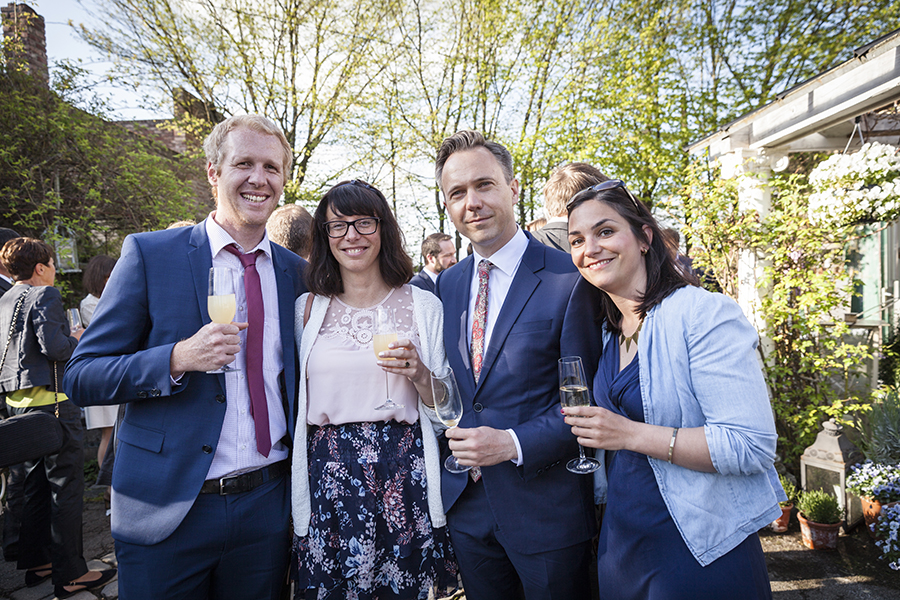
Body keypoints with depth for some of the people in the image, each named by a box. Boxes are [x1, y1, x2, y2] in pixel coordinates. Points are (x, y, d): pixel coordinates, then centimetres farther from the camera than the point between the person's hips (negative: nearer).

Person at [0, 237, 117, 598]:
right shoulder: (44, 295, -11)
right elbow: (55, 347, -21)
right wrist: (78, 340, -2)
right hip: (51, 402, -9)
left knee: (35, 486, 18)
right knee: (66, 488, -2)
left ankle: (37, 562, 28)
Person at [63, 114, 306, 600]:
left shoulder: (293, 270, 4)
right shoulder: (148, 254, -6)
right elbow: (81, 378, -6)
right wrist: (177, 359, -23)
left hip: (267, 505, 3)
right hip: (169, 510, -3)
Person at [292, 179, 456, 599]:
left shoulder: (423, 306, -1)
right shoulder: (308, 308, 5)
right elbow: (295, 400, 12)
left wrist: (419, 375, -16)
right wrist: (290, 498, 9)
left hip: (402, 476, -1)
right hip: (326, 478, 2)